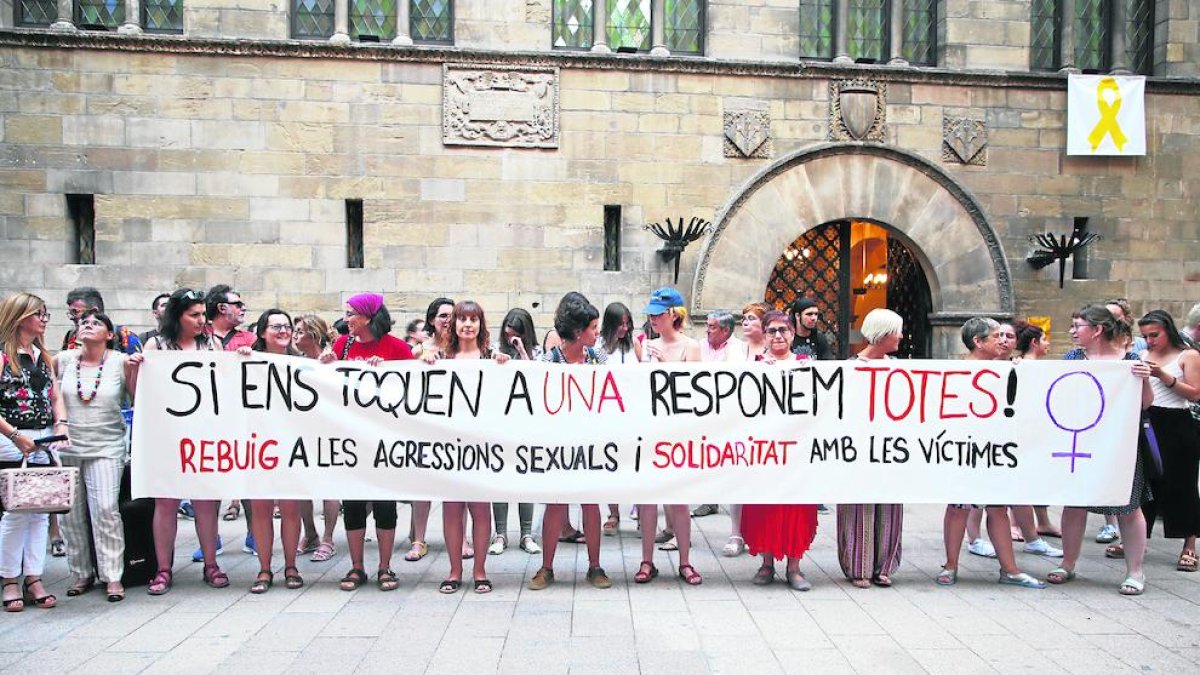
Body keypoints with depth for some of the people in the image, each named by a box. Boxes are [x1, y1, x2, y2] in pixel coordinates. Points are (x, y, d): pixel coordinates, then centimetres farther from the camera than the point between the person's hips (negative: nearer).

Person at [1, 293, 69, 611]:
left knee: (40, 511, 7)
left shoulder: (44, 357, 14)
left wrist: (61, 424, -4)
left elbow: (55, 396, 13)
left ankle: (33, 579, 13)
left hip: (45, 444, 6)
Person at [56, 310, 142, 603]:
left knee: (105, 509, -10)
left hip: (106, 447, -3)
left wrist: (134, 370, -16)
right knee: (70, 513, 7)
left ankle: (112, 576, -1)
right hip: (66, 447, 3)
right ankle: (81, 573, 21)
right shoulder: (62, 360, 4)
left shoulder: (121, 362, -3)